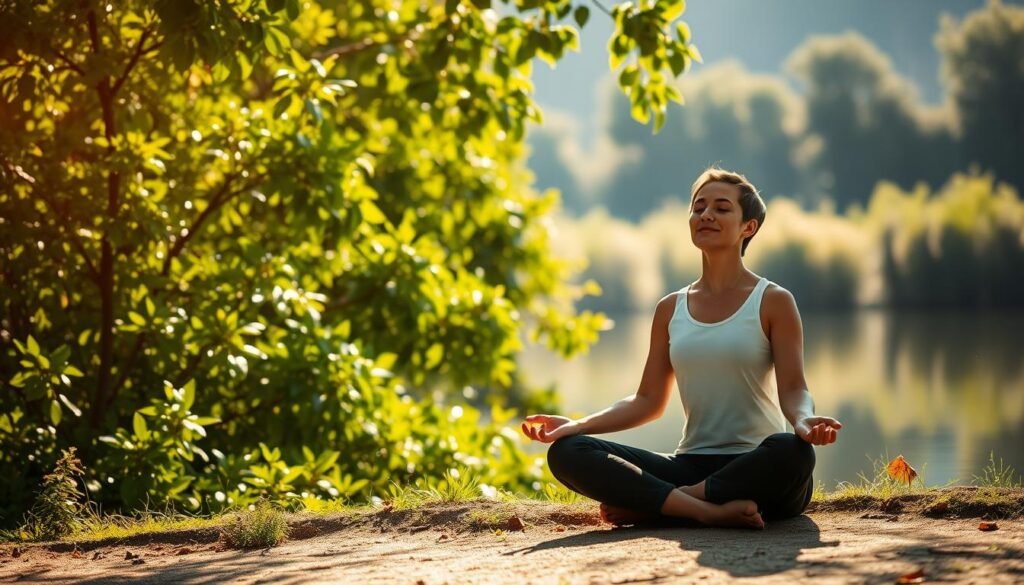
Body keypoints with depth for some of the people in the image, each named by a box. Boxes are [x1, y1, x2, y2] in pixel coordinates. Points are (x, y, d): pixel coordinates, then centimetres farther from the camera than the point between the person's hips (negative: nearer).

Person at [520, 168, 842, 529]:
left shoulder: (773, 302, 3)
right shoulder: (670, 309, 15)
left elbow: (793, 390, -5)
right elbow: (649, 401, 15)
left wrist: (803, 420, -29)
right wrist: (577, 425, 1)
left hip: (758, 472, -3)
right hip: (690, 467, 3)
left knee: (793, 452, -41)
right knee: (566, 452, -17)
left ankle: (648, 505, -25)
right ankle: (708, 510, -31)